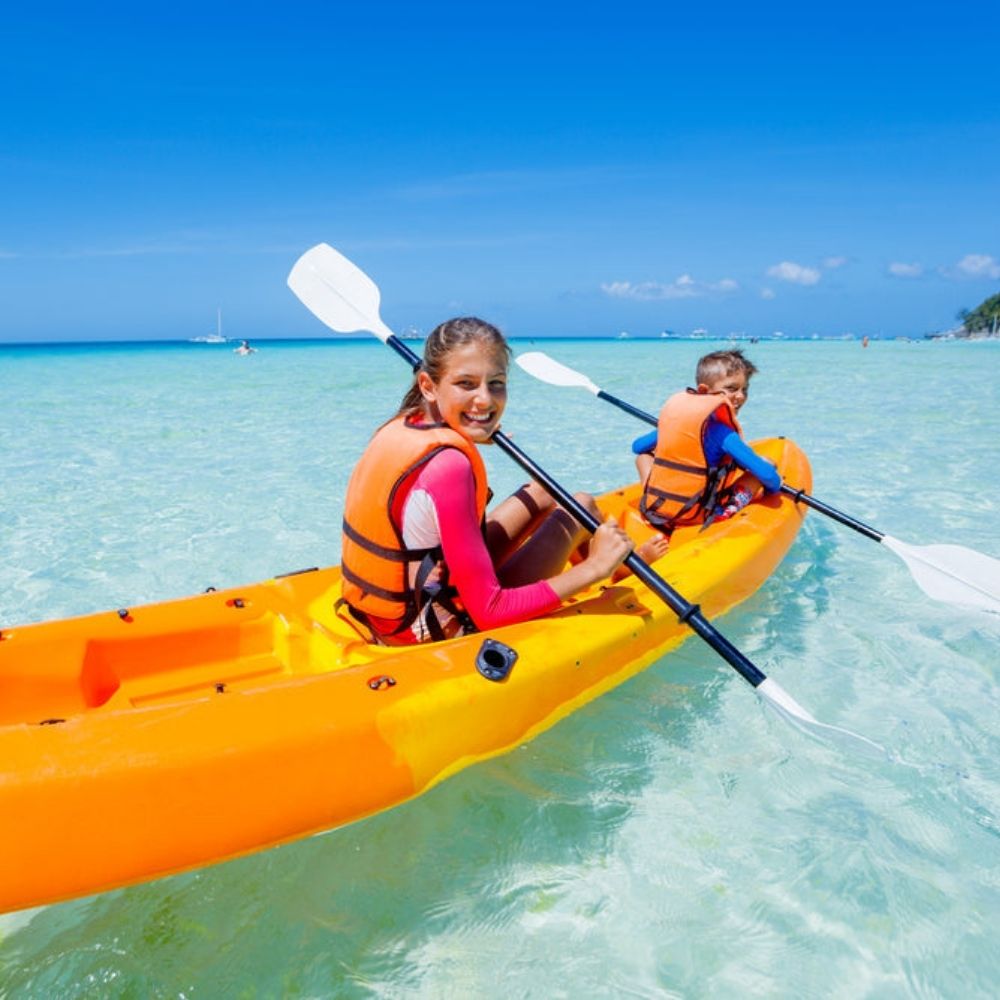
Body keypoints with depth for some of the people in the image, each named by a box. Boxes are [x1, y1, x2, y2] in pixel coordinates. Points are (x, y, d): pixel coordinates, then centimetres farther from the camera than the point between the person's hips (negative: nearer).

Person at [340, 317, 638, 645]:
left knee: (545, 494, 18)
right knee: (581, 507, 3)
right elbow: (490, 613, -28)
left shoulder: (399, 427, -5)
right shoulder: (449, 465, -31)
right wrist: (594, 568, -21)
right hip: (439, 636, -8)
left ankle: (617, 560, 41)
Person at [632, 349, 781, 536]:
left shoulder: (673, 408, 7)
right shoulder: (720, 430, -10)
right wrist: (773, 486, 11)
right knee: (759, 472, 5)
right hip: (699, 517, -5)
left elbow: (637, 446, 20)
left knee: (643, 456, 30)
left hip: (653, 510, 5)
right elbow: (768, 475, -12)